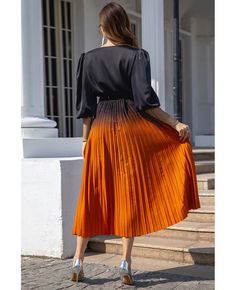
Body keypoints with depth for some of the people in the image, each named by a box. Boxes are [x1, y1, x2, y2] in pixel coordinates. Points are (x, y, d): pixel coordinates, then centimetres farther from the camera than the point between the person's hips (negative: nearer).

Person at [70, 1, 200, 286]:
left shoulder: (88, 58, 5)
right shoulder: (136, 56, -5)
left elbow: (85, 105, 7)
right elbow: (145, 100, -13)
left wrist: (85, 139, 14)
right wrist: (175, 124, -6)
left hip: (101, 130, 3)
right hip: (131, 126, -3)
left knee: (93, 195, 10)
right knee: (131, 193, 4)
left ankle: (78, 261, 14)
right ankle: (125, 262, 4)